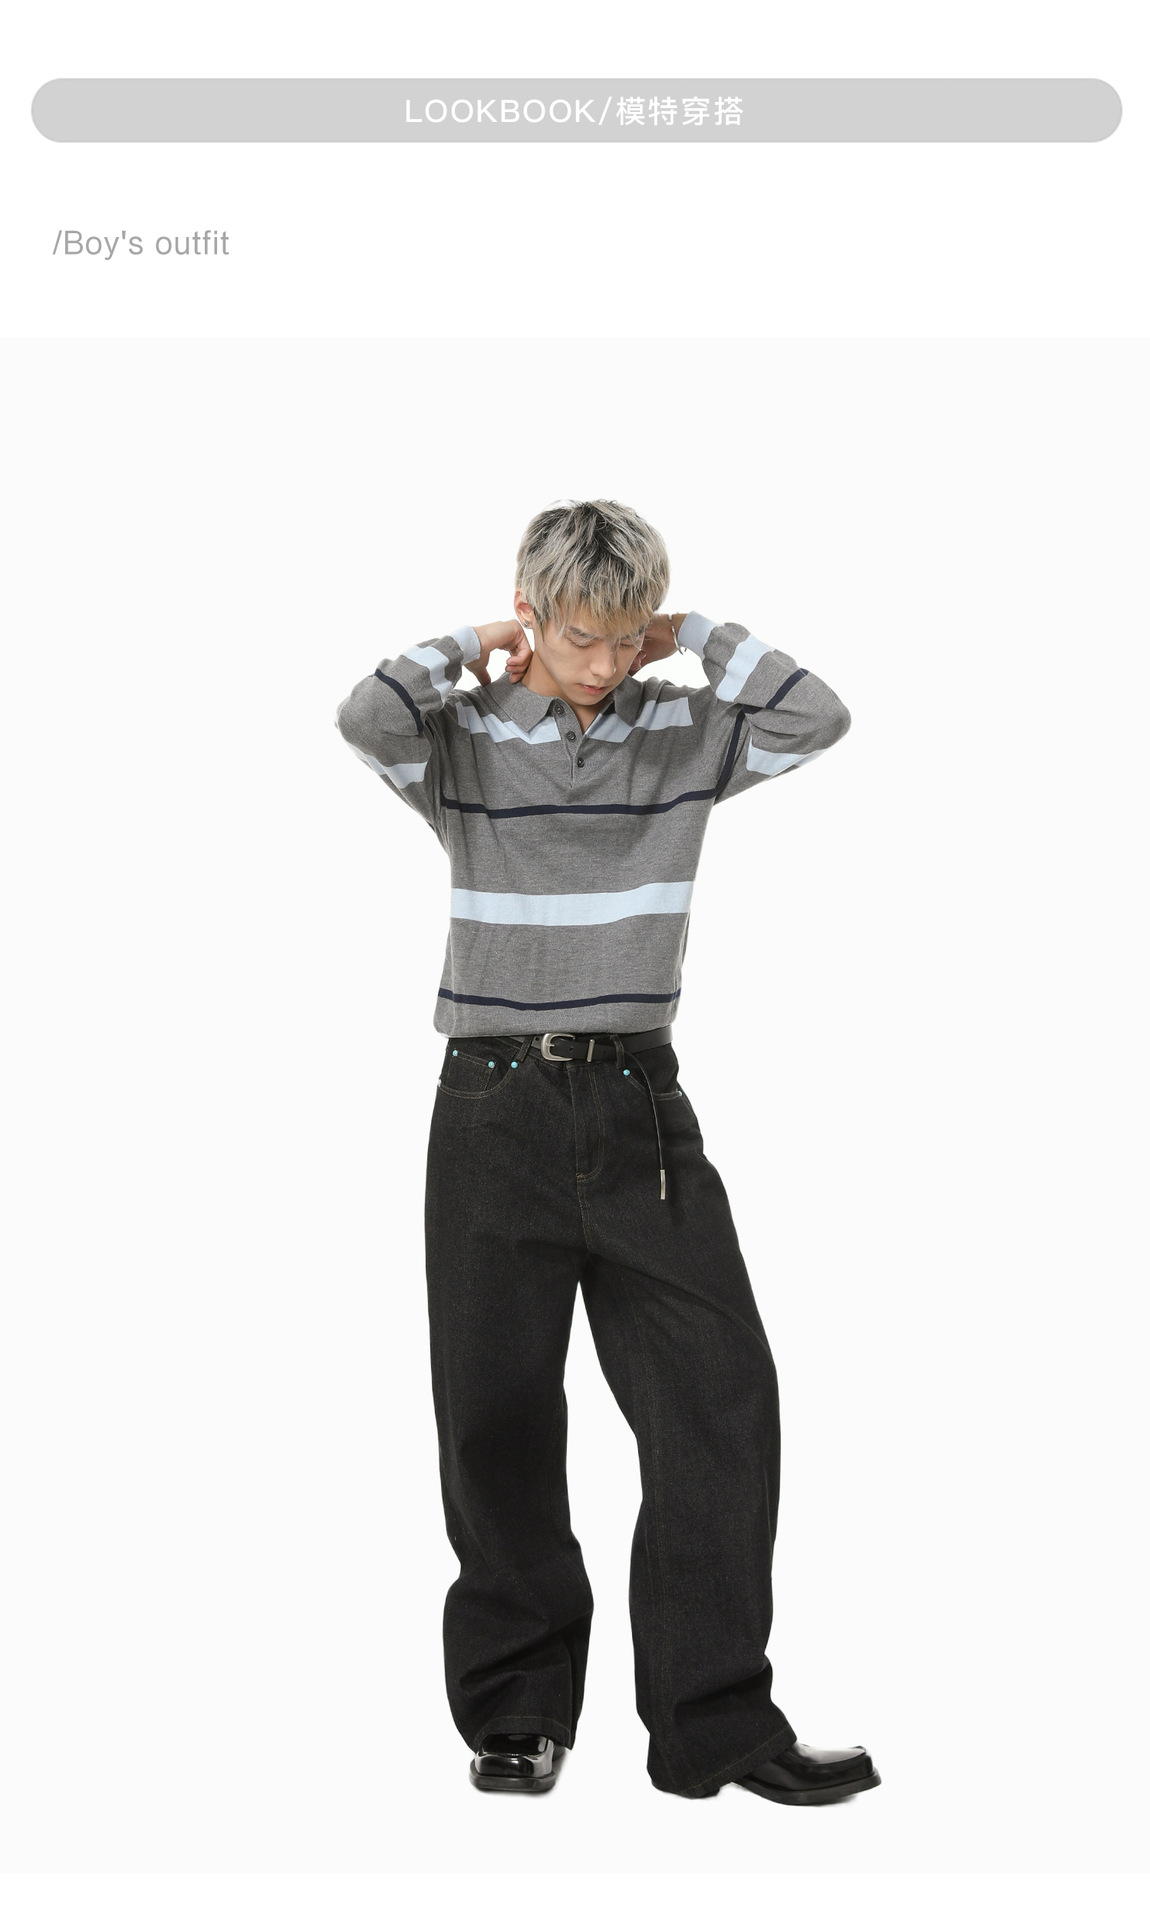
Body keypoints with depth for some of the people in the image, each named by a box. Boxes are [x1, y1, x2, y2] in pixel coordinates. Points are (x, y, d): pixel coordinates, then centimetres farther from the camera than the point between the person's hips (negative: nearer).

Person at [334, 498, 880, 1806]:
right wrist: (473, 647, -4)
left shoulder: (681, 732, 7)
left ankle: (714, 1721, 4)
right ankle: (516, 1711, 20)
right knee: (499, 1416, 5)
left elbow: (818, 718, -6)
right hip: (497, 1109, -1)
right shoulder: (462, 738, 1)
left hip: (639, 1107, 2)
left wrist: (695, 639, 0)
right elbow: (366, 718, -19)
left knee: (722, 1397, -5)